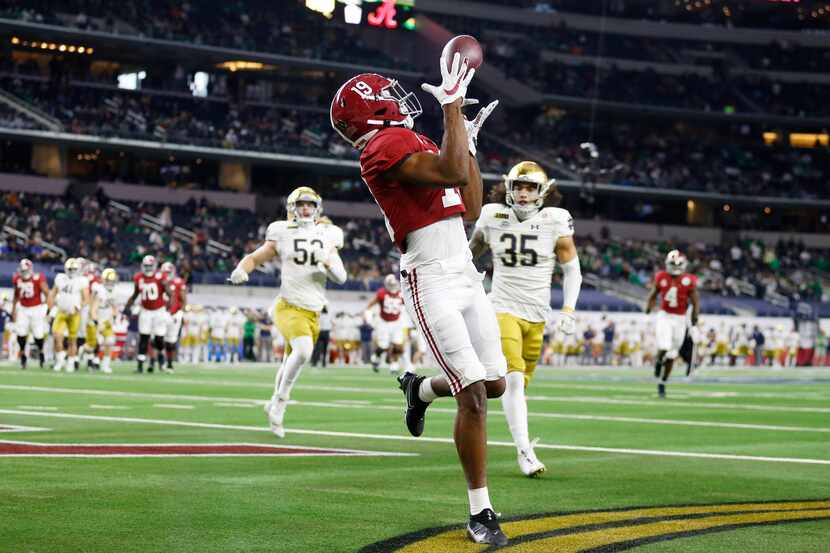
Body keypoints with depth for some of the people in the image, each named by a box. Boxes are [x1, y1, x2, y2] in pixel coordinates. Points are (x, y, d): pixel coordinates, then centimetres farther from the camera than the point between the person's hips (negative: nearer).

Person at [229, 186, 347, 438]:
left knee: (290, 364, 14)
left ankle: (274, 406, 36)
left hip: (313, 313, 4)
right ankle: (281, 399, -12)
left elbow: (341, 277, 9)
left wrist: (327, 261, -11)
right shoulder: (283, 234, 0)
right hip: (289, 307, -4)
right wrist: (240, 270, -13)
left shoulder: (327, 236, 10)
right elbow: (254, 258, 8)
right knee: (304, 350, -29)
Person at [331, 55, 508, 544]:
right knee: (474, 394, -13)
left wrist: (470, 143, 22)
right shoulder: (385, 147, -10)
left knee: (494, 384, 10)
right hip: (432, 281, -8)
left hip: (467, 274, 9)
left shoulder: (416, 144, 19)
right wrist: (454, 105, -19)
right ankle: (481, 512, -3)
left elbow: (471, 208, 22)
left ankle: (421, 389, 40)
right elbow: (453, 174, -26)